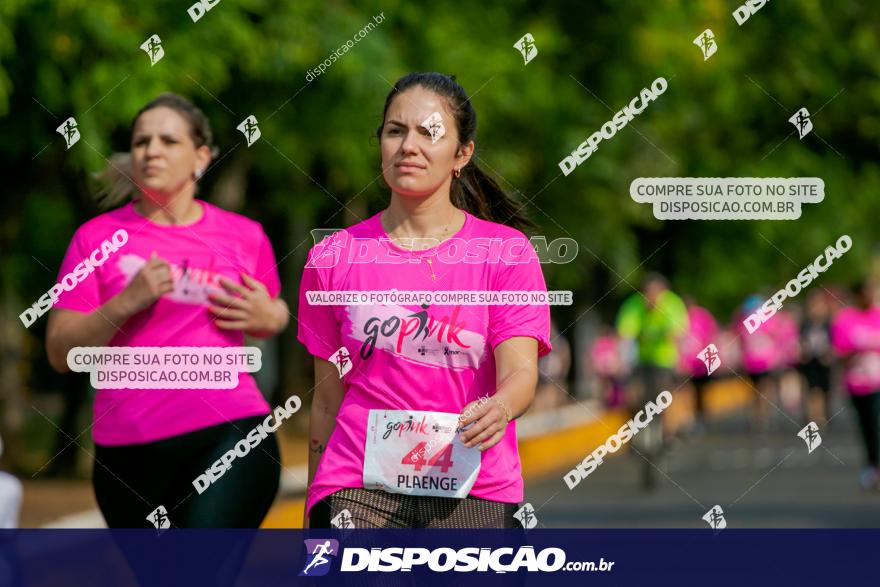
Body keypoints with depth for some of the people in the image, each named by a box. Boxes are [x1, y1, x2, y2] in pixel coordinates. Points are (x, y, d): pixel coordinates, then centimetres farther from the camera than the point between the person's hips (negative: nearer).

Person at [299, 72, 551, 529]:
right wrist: (312, 513, 13)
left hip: (474, 490, 0)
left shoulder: (506, 252, 5)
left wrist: (498, 409, -30)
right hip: (359, 486, 0)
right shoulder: (334, 257, 8)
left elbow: (521, 372, -7)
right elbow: (326, 402, 12)